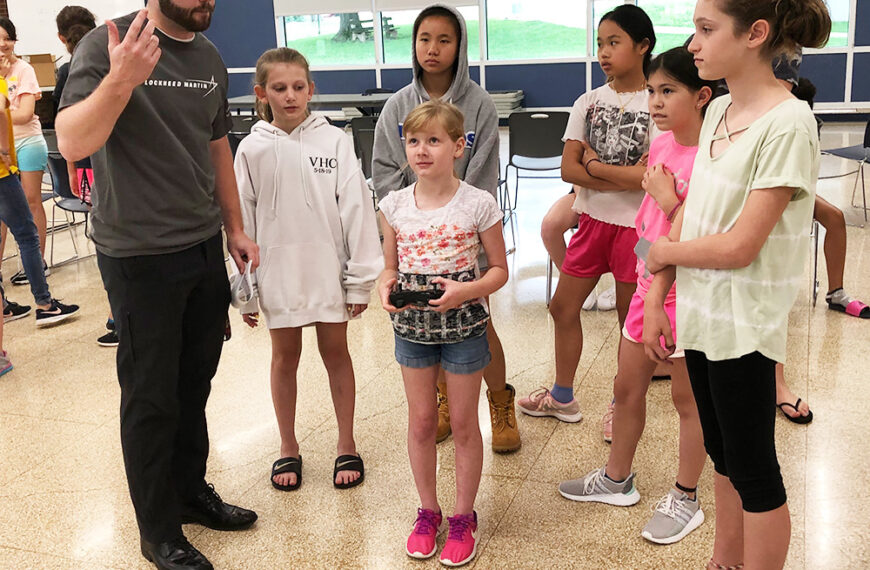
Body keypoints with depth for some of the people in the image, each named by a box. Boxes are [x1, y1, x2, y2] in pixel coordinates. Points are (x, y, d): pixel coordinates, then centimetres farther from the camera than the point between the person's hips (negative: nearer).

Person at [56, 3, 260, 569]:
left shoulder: (210, 59, 7)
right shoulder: (107, 45, -13)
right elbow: (72, 143, -24)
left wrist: (235, 228, 15)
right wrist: (120, 80, -40)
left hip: (205, 247, 6)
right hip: (139, 257, -6)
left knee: (195, 382, 16)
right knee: (151, 396, 5)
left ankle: (191, 489, 36)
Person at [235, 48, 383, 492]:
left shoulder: (334, 141, -5)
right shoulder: (253, 149, -2)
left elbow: (356, 208, -5)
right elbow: (242, 221, 2)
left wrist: (360, 278, -6)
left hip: (328, 268, -1)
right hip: (278, 270, 1)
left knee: (336, 352, 11)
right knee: (285, 357, 13)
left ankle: (346, 446, 25)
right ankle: (288, 448, 28)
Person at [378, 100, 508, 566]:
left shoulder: (478, 204, -11)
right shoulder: (394, 205, -2)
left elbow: (499, 270, -5)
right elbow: (390, 266, 7)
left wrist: (463, 291, -23)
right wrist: (385, 287, -15)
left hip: (463, 326, -3)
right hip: (411, 326, 3)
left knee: (463, 424, 9)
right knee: (421, 421, 13)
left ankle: (463, 517, 27)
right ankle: (427, 511, 32)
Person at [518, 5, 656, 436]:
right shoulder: (588, 102, 3)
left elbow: (649, 174, -19)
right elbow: (569, 169, -5)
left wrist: (594, 163, -11)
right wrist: (624, 179, -15)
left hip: (635, 224, -5)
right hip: (593, 218, 5)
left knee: (630, 318, 8)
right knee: (563, 306, 10)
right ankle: (562, 396, 29)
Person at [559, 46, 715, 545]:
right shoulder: (661, 144, 4)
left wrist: (668, 201, -25)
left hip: (688, 294, -8)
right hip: (649, 286, 8)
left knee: (688, 397, 9)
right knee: (628, 387, 18)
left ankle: (686, 500, 28)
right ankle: (617, 479, 37)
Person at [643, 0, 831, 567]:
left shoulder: (788, 124, -19)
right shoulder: (718, 111, 5)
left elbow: (738, 247, -22)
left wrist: (662, 251, -7)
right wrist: (655, 299, 3)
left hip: (744, 327, -8)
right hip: (701, 313, 8)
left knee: (752, 467, 8)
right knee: (722, 453, 22)